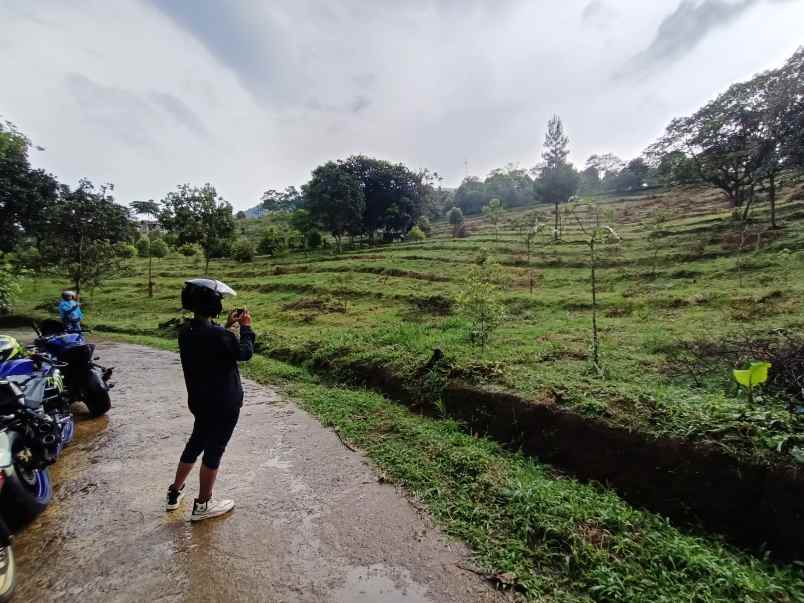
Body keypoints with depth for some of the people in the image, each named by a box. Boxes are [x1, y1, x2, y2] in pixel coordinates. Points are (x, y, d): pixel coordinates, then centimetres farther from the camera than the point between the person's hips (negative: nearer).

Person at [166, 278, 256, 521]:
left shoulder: (187, 331, -3)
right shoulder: (219, 335, -28)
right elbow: (244, 353, -13)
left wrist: (227, 326, 9)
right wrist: (246, 327, 0)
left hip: (199, 400, 8)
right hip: (223, 404, -8)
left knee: (196, 442, 26)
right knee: (214, 450, 9)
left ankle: (175, 492, 42)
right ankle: (203, 505, 27)